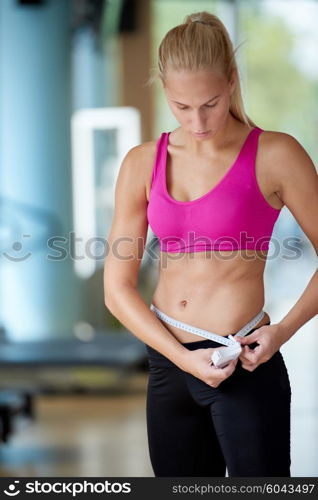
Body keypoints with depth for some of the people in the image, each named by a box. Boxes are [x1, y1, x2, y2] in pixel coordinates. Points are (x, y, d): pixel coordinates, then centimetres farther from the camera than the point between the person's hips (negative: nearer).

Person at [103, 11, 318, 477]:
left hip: (246, 364, -5)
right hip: (167, 365, 5)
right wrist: (183, 357, -10)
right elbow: (118, 288, 3)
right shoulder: (143, 163, 3)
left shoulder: (274, 155, -7)